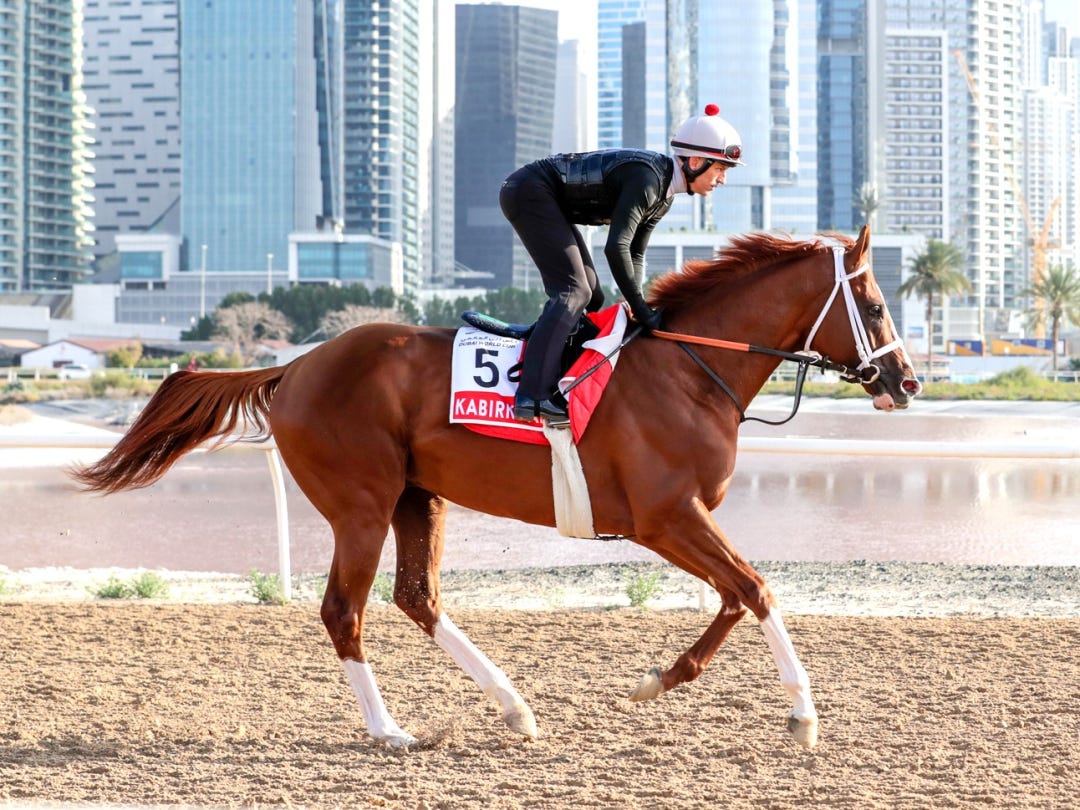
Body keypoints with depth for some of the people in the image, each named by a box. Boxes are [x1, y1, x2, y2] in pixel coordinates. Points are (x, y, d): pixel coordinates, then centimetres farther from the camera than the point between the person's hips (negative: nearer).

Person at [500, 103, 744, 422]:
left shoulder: (663, 196, 7)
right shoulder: (647, 179, -24)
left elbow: (634, 254, 13)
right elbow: (616, 247, -29)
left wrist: (638, 307, 2)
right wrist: (640, 308, -22)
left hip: (546, 201, 11)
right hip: (529, 191, -11)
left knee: (590, 297, 10)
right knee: (573, 291, -19)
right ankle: (534, 397, -26)